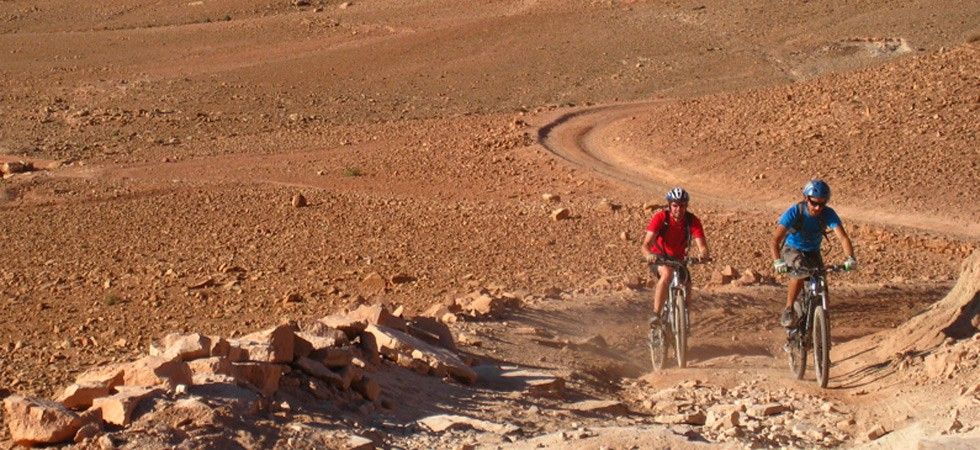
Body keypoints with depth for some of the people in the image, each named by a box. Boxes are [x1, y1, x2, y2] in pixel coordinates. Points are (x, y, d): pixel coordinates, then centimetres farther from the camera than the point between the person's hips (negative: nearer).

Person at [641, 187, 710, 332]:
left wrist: (703, 254, -52)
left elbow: (702, 245, -28)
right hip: (659, 257, -4)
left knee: (687, 287, -10)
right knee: (667, 273, -34)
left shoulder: (692, 220, -20)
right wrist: (649, 255, -55)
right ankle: (656, 315, -34)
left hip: (678, 258, 4)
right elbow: (646, 244, -32)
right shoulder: (660, 217, -25)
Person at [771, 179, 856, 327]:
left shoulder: (828, 214, -23)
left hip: (813, 252, 3)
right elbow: (776, 239, -38)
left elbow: (843, 237, -33)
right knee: (800, 272, -34)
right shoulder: (795, 212, -30)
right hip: (791, 249, -3)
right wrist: (777, 261, -54)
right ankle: (788, 310, -21)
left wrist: (850, 258, -51)